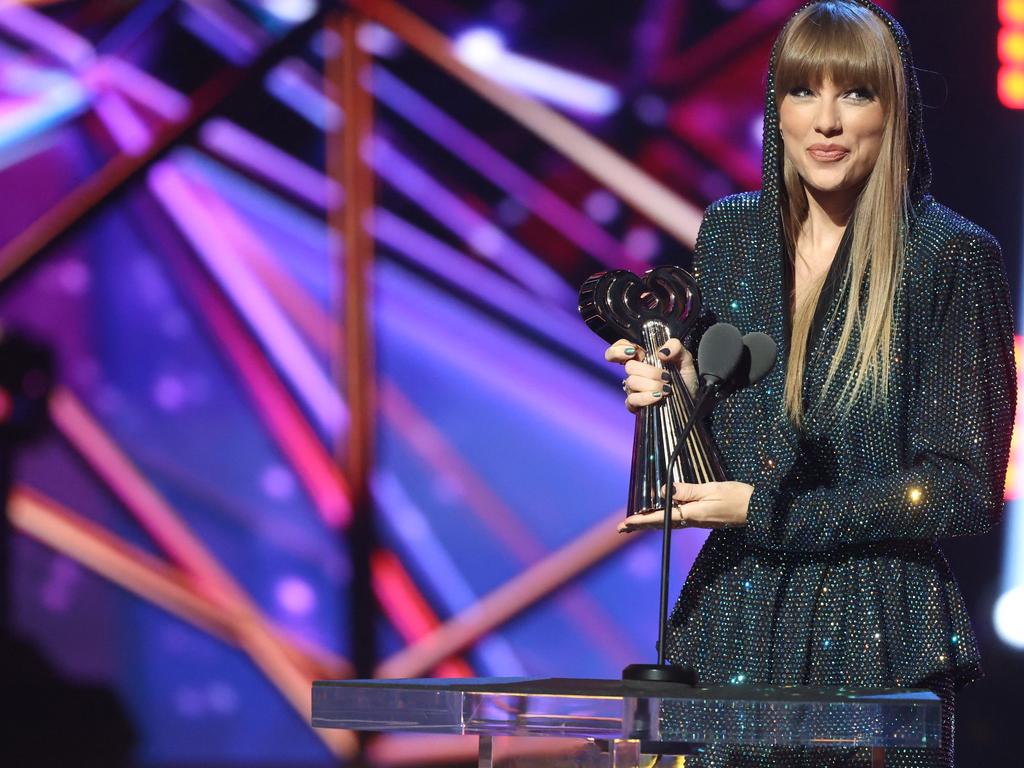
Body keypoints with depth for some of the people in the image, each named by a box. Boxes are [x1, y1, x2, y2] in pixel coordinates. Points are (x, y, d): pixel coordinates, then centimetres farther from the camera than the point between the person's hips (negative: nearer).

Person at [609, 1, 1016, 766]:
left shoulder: (953, 258, -8)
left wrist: (766, 512, -13)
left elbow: (965, 489, -10)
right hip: (736, 617, 4)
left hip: (880, 639, -4)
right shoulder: (731, 233, 6)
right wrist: (676, 391, -7)